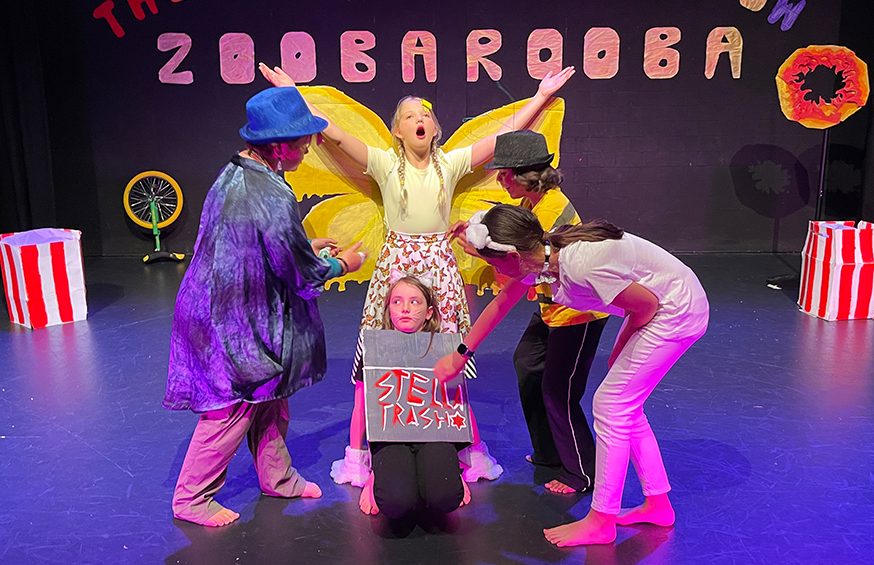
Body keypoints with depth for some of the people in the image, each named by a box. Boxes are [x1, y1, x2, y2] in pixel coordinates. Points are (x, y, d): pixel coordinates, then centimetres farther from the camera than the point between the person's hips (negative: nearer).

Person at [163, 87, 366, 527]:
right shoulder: (272, 195, -27)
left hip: (224, 307, 10)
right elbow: (302, 274, -19)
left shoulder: (234, 174, 3)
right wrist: (343, 264, -1)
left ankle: (278, 478, 39)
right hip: (235, 322, -10)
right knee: (233, 408, 6)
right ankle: (191, 498, 25)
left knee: (269, 398, 21)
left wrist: (308, 246, 15)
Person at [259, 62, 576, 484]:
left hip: (439, 263, 1)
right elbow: (336, 134, -5)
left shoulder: (450, 163, 5)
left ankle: (473, 449, 22)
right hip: (395, 262, -1)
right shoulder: (385, 163, 1)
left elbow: (506, 134, 5)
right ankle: (356, 452, 18)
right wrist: (293, 94, -6)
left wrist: (541, 96, 7)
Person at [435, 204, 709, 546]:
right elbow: (501, 304, 7)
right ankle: (658, 504, 28)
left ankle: (600, 522, 9)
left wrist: (619, 349, -4)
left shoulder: (581, 264, -34)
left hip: (676, 311, -8)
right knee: (624, 407, 12)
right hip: (662, 307, 9)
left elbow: (647, 304, -21)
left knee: (610, 405, -6)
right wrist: (460, 354, 13)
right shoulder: (539, 254, -8)